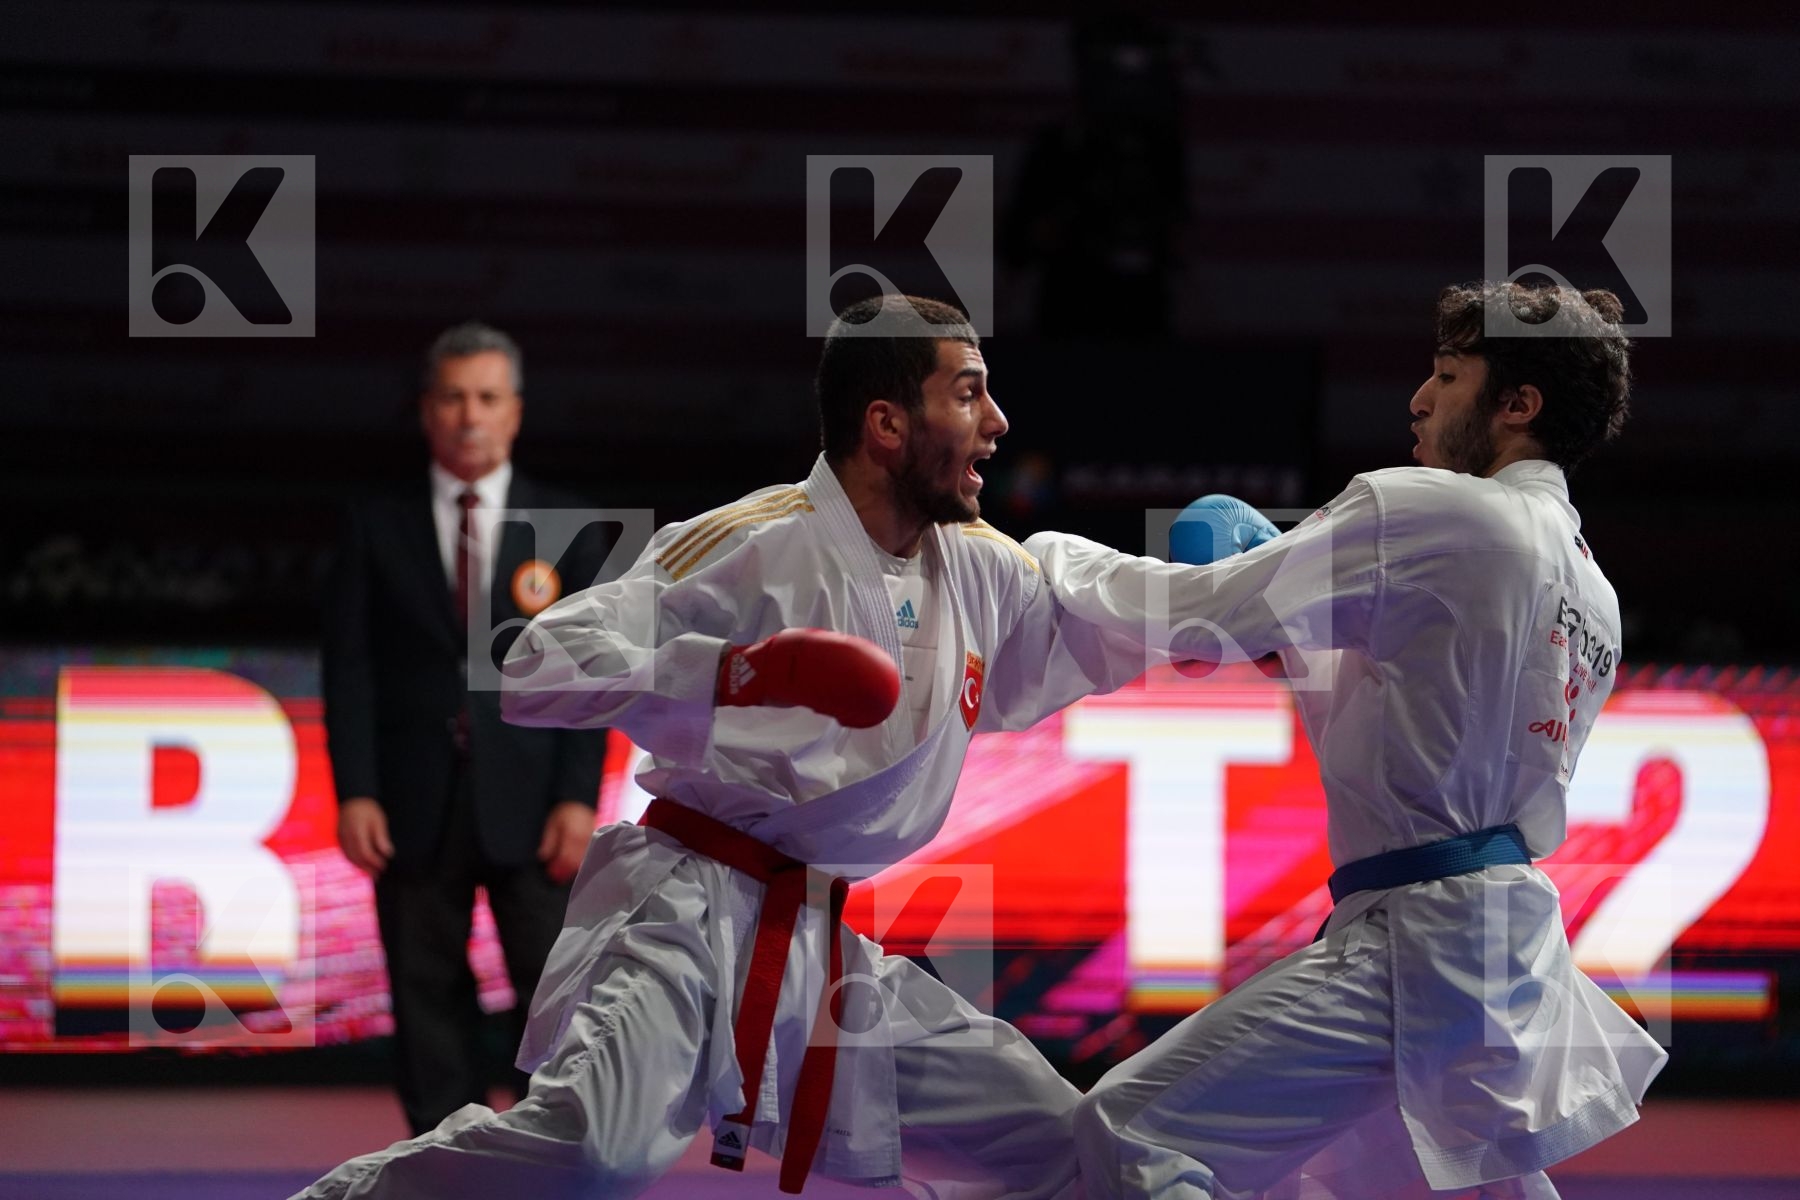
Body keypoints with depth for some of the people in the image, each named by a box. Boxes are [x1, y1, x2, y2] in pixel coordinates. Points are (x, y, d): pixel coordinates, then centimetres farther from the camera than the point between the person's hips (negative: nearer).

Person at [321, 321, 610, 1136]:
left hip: (529, 808, -1)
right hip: (416, 805, 1)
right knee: (428, 1001, 2)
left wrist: (578, 797, -7)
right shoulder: (377, 528, 8)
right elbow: (350, 666, 3)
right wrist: (354, 792, -8)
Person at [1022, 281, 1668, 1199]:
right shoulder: (1593, 598, 14)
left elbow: (1197, 617, -9)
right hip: (1518, 939, 9)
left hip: (1417, 936, -9)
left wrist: (1056, 555, 8)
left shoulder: (1423, 512, -11)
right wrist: (1294, 645, 18)